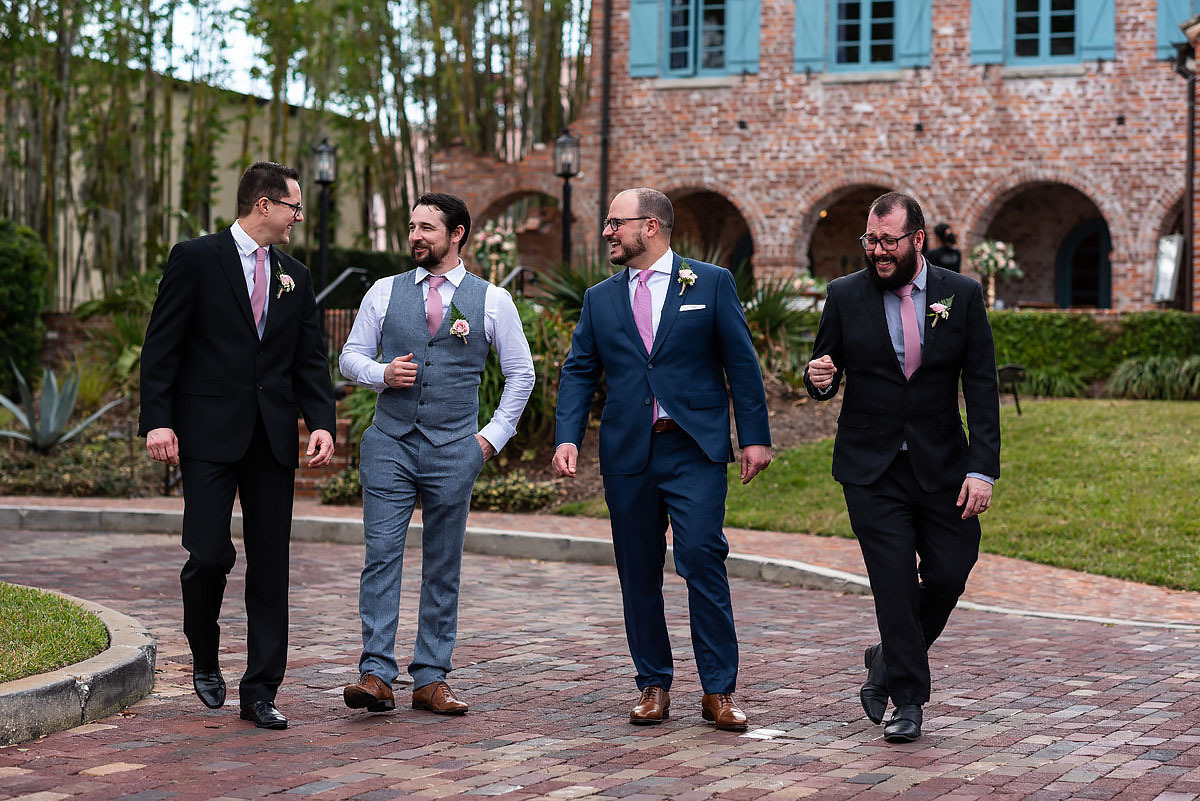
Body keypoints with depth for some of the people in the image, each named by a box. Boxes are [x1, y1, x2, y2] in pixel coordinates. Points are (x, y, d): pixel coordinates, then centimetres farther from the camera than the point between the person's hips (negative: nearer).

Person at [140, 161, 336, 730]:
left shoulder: (294, 277, 15)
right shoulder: (196, 258, 0)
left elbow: (310, 359, 13)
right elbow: (161, 346, -3)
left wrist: (322, 423, -3)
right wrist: (158, 422, -12)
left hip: (272, 438, 5)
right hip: (209, 434, -5)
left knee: (270, 566, 3)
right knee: (210, 554, -10)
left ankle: (260, 693, 10)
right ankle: (205, 657, 19)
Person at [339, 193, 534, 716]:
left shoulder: (491, 300, 4)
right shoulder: (385, 292, 7)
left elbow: (521, 371, 11)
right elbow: (351, 355, 12)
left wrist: (494, 435, 6)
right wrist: (382, 373, -10)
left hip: (454, 451, 0)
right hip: (389, 443, 0)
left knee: (443, 566, 5)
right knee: (381, 555, -9)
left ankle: (430, 678, 11)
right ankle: (376, 676, -9)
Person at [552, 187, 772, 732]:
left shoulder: (711, 283, 4)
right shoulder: (600, 299, 13)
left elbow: (741, 362, 2)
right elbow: (578, 372, 10)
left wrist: (755, 436, -3)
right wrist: (567, 437, -5)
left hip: (695, 448, -4)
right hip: (627, 454, 4)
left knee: (702, 560, -12)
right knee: (638, 574, 6)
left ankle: (719, 691, -4)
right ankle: (654, 686, 18)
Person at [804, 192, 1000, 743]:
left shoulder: (962, 295, 0)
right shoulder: (845, 295, 0)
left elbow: (982, 387, -2)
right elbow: (825, 379, 8)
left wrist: (982, 469, -10)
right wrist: (819, 379, -18)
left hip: (941, 464, 1)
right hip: (871, 469, -1)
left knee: (950, 573, 0)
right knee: (894, 582, -5)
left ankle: (888, 661, 26)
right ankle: (907, 702, 7)